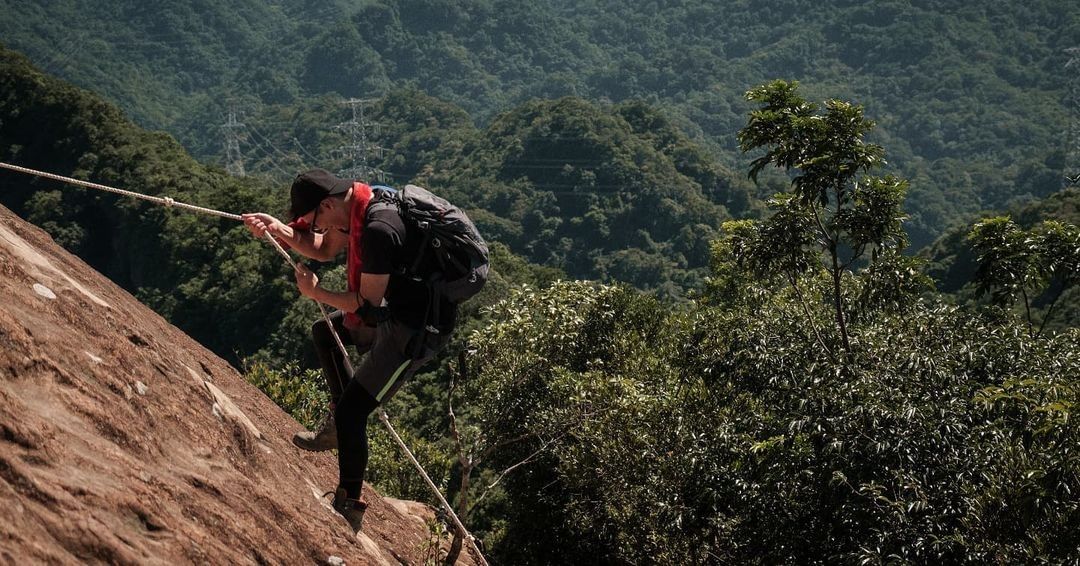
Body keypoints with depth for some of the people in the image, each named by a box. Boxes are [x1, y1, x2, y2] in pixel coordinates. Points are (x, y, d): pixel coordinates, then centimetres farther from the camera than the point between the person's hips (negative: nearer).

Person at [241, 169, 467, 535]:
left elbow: (368, 303, -24)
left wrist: (315, 292, -11)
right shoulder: (359, 204, 0)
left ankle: (349, 508, 4)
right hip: (395, 310, 11)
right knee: (324, 331, 28)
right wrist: (278, 229, -1)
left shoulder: (379, 231, -31)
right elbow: (324, 249, 15)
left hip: (416, 332, -11)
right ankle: (339, 425, 28)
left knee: (350, 412, -10)